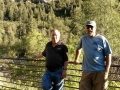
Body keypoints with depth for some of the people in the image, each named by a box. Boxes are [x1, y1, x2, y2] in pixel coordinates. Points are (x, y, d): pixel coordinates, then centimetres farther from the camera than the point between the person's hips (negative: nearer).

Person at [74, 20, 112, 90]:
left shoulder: (102, 39, -5)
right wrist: (76, 59, 30)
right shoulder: (83, 38, 7)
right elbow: (79, 48, 28)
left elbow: (108, 55, -4)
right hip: (86, 72, 4)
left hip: (100, 72, -3)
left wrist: (106, 71, -10)